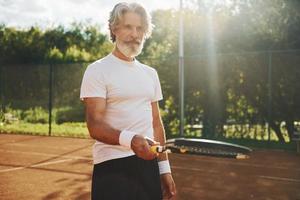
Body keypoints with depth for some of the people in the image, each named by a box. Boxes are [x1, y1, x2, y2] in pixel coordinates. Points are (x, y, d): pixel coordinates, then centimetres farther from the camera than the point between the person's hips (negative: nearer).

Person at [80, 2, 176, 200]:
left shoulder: (150, 73, 13)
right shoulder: (98, 70, -7)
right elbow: (95, 125, -16)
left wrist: (164, 168, 12)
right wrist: (129, 139, -34)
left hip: (149, 165, 6)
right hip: (112, 167, -5)